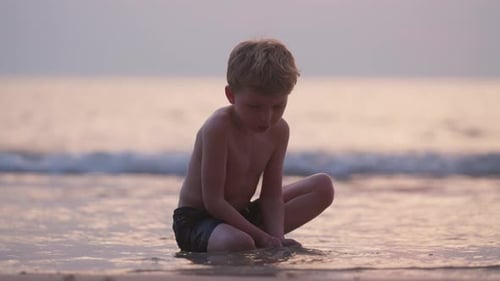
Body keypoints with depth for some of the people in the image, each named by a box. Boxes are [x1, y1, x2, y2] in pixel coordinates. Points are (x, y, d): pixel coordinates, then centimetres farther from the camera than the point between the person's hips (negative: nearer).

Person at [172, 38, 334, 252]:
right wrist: (262, 237, -27)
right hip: (197, 220, -8)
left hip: (242, 216, 8)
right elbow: (213, 201, -25)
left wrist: (276, 238, -23)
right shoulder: (218, 128, -24)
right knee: (238, 244, -44)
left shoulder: (278, 130, -3)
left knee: (323, 187, 2)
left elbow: (271, 196, -3)